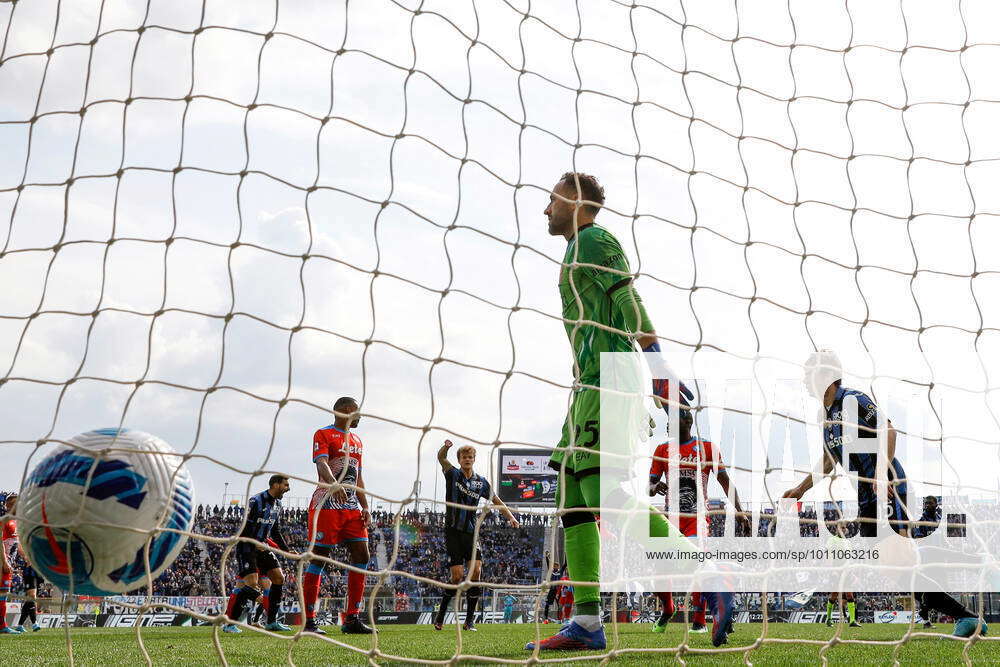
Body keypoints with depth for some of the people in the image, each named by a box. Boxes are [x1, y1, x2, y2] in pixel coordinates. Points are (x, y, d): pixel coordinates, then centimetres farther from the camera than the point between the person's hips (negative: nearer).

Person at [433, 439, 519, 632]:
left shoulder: (481, 482, 11)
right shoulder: (453, 474, 2)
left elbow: (496, 500, 18)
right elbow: (441, 458, -15)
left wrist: (510, 516, 3)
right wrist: (445, 448, -38)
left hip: (471, 533, 3)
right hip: (453, 531, -3)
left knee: (476, 570, -14)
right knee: (457, 576, -9)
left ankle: (470, 620, -8)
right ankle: (440, 616, 11)